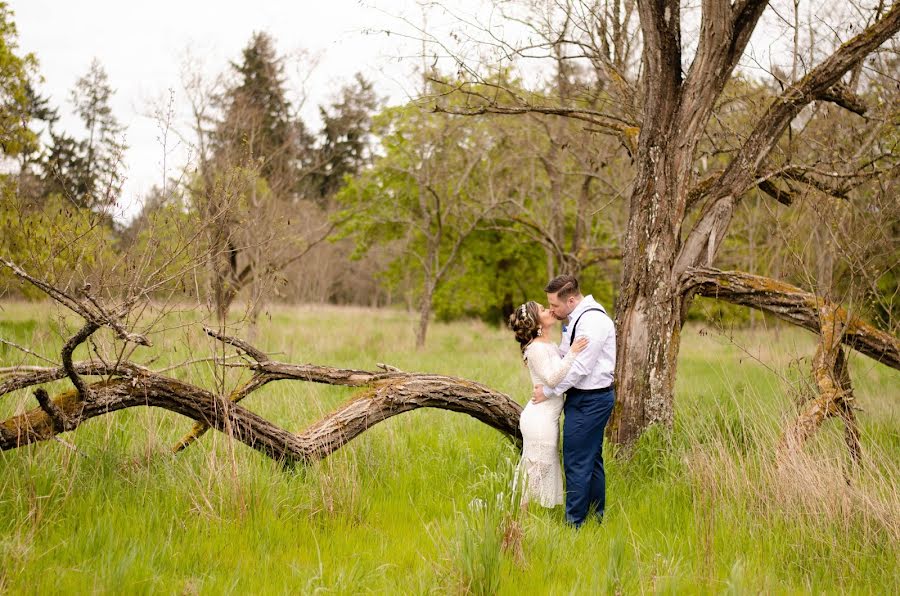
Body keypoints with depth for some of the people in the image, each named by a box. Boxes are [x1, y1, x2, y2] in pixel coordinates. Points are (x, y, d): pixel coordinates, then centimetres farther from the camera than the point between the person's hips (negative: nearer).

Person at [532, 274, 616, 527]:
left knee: (577, 464, -6)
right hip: (589, 398, 11)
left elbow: (580, 367, -22)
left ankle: (574, 523, 0)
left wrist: (549, 391, -14)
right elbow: (565, 354, 15)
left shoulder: (593, 321, -20)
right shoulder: (577, 317, 13)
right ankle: (597, 517, 25)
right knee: (592, 460, 16)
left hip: (589, 400, -11)